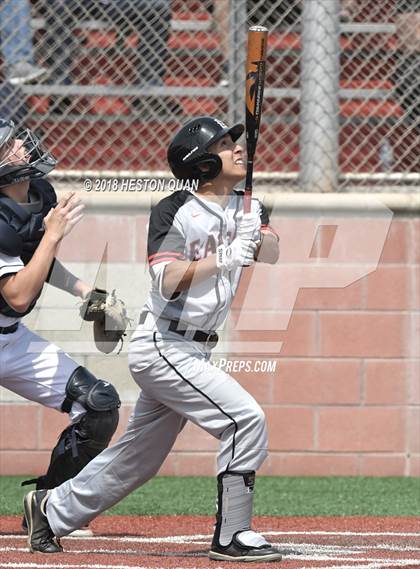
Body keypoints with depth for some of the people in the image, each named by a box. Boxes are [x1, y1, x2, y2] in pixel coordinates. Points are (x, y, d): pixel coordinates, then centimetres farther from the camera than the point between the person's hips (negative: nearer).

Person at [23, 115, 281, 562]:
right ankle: (231, 537, -12)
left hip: (191, 352, 8)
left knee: (138, 456, 17)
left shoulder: (246, 207, 7)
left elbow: (271, 255, -8)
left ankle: (52, 509, 34)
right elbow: (168, 282, -22)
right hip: (162, 346, -8)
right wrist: (225, 259, -31)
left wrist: (257, 236, -29)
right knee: (247, 419, -19)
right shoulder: (174, 211, -13)